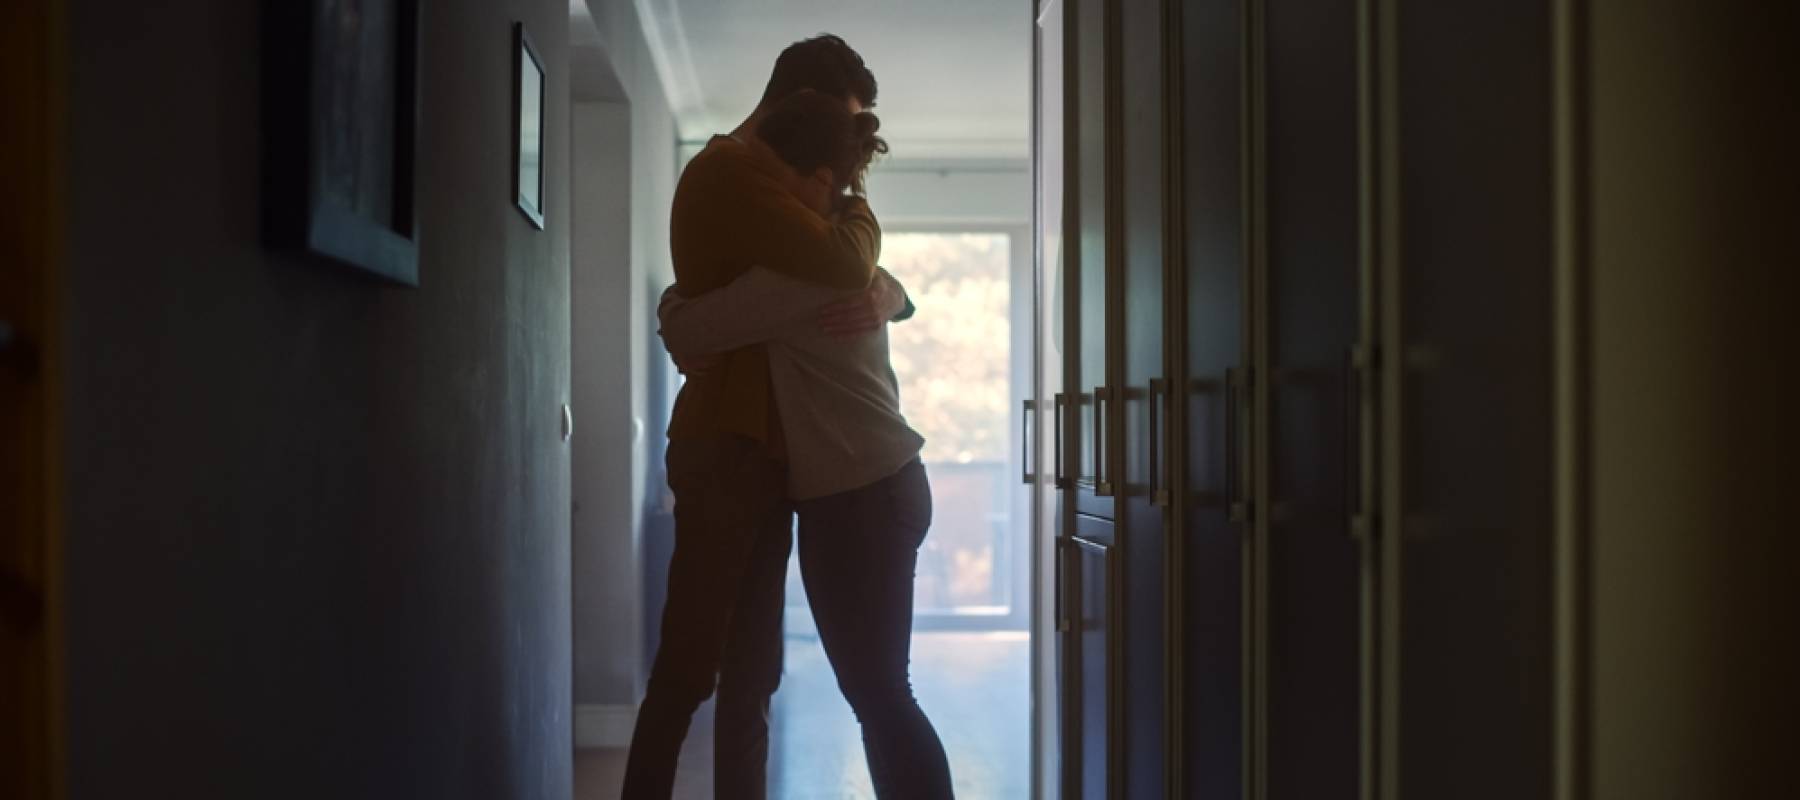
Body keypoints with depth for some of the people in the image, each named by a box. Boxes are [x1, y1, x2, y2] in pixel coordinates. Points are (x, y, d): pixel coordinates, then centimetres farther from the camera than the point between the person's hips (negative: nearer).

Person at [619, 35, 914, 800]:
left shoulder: (759, 179, 22)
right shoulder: (731, 169, -10)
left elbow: (837, 276, 20)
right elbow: (844, 263, -22)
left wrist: (884, 294, -3)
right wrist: (856, 199, 0)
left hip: (760, 450, 10)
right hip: (727, 447, -10)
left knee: (750, 676, 10)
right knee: (686, 672, -9)